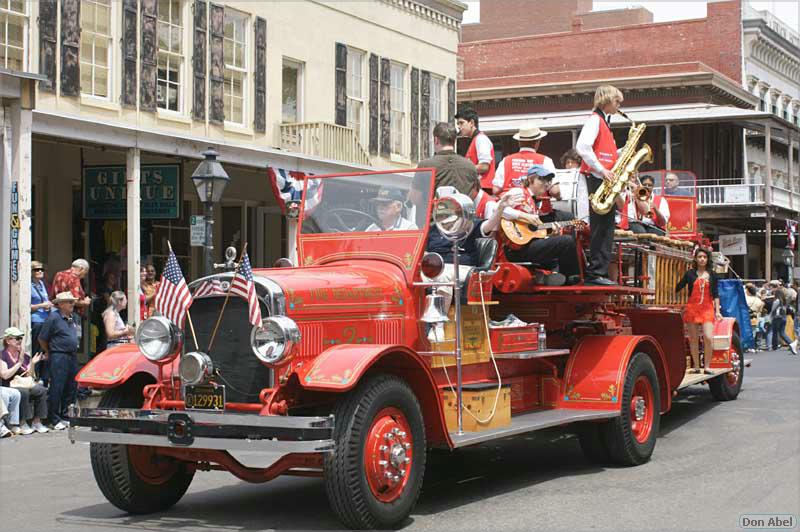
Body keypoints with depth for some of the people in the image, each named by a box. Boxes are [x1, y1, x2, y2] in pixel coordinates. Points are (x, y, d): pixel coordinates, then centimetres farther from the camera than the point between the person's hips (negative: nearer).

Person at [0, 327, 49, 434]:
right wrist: (19, 363, -14)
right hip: (9, 387, -5)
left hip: (24, 385, 5)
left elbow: (29, 376, 13)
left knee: (41, 390, -23)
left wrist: (32, 364, -2)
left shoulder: (25, 356, 16)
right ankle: (22, 423, -28)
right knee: (23, 392, -36)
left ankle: (37, 421, -18)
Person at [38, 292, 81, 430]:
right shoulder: (54, 318, -9)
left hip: (73, 356, 7)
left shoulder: (75, 317, 12)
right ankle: (55, 420, 0)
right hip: (59, 358, -7)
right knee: (57, 389, -5)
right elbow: (42, 339, -4)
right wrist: (50, 353, 6)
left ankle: (65, 416, 20)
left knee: (71, 388, 10)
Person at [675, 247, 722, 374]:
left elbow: (715, 294, 9)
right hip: (692, 308, 0)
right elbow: (677, 288, 8)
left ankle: (707, 366, -4)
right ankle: (696, 366, 13)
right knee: (693, 339, 4)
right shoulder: (690, 274, 5)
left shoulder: (712, 275, 9)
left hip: (707, 309, 0)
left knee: (709, 338, -14)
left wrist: (717, 311, 4)